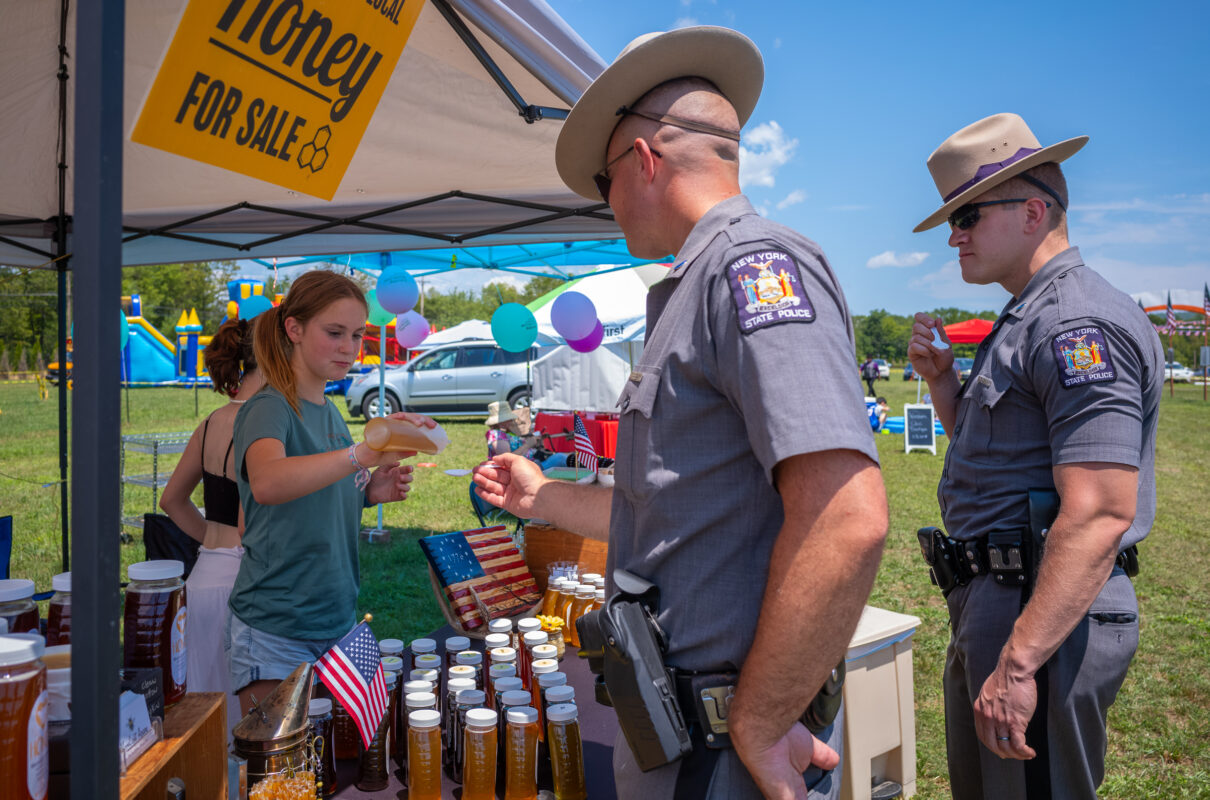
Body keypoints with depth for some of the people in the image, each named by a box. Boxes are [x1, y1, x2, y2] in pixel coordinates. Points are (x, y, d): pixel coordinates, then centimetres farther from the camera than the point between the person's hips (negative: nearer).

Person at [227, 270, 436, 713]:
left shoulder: (329, 412, 9)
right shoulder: (270, 408, -15)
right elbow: (267, 483, -37)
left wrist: (369, 493, -1)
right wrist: (364, 453, -50)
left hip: (335, 622, 7)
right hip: (275, 635, -7)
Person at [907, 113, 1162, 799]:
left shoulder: (1078, 323, -18)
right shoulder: (1027, 321, 15)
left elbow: (1100, 515, -27)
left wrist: (1018, 663, -28)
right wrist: (940, 379, 6)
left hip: (1047, 614, -10)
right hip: (991, 599, 10)